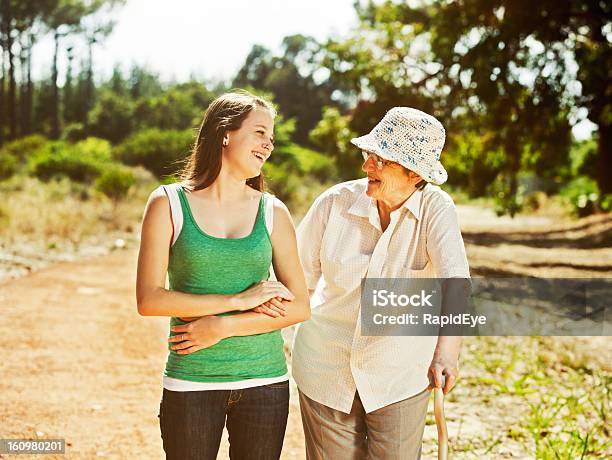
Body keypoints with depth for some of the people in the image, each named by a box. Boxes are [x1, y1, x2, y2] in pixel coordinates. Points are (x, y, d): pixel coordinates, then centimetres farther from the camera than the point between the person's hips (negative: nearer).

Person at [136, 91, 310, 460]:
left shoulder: (273, 212, 4)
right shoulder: (169, 204, -1)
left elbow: (300, 307, 0)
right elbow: (149, 300, -9)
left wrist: (222, 327, -11)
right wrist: (238, 300, -14)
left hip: (265, 379, 2)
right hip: (192, 383, -2)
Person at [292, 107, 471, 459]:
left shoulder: (436, 210, -15)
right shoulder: (336, 202, -9)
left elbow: (454, 280, -30)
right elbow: (300, 276, -1)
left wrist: (446, 351, -44)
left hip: (401, 376, -1)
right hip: (327, 369, 2)